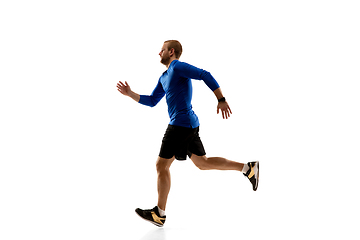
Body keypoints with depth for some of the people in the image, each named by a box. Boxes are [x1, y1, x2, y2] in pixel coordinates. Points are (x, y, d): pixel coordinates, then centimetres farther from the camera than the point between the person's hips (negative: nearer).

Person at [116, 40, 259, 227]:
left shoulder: (178, 67, -8)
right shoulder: (164, 77, 20)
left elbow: (205, 76, -17)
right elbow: (151, 101, 24)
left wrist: (221, 100, -21)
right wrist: (130, 94, 15)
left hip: (180, 124, -10)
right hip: (188, 125, 10)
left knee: (161, 165, -3)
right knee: (202, 163, 15)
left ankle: (159, 214, 4)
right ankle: (248, 168, 15)